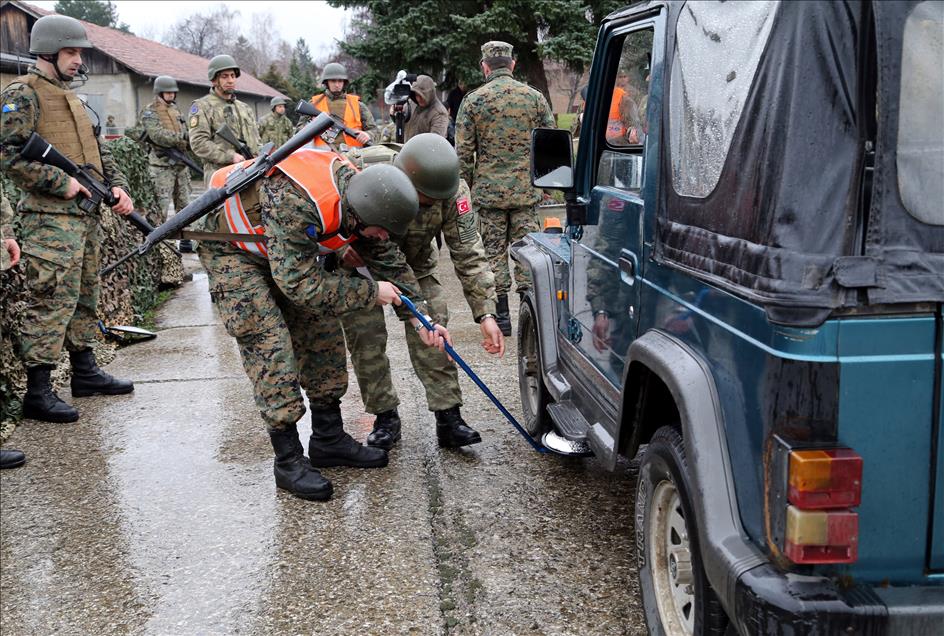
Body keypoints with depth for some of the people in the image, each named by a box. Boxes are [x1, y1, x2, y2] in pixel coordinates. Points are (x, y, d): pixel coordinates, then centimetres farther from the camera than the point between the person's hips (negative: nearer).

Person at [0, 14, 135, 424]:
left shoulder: (71, 99, 20)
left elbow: (98, 151, 23)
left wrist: (117, 187, 8)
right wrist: (61, 183, -18)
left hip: (86, 215, 9)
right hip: (50, 218, -9)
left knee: (85, 297, 16)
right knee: (52, 302, -10)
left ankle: (85, 372, 27)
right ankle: (37, 393, -5)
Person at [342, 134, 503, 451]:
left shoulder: (453, 191, -29)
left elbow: (469, 254, -24)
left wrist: (485, 313, -29)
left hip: (414, 264, 1)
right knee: (365, 336, -9)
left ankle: (449, 418, -4)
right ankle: (385, 418, 7)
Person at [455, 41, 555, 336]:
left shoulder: (473, 100, -2)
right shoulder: (534, 97, 3)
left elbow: (463, 151, -3)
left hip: (489, 190, -1)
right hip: (527, 190, 1)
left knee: (494, 251, 5)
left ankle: (501, 315, 8)